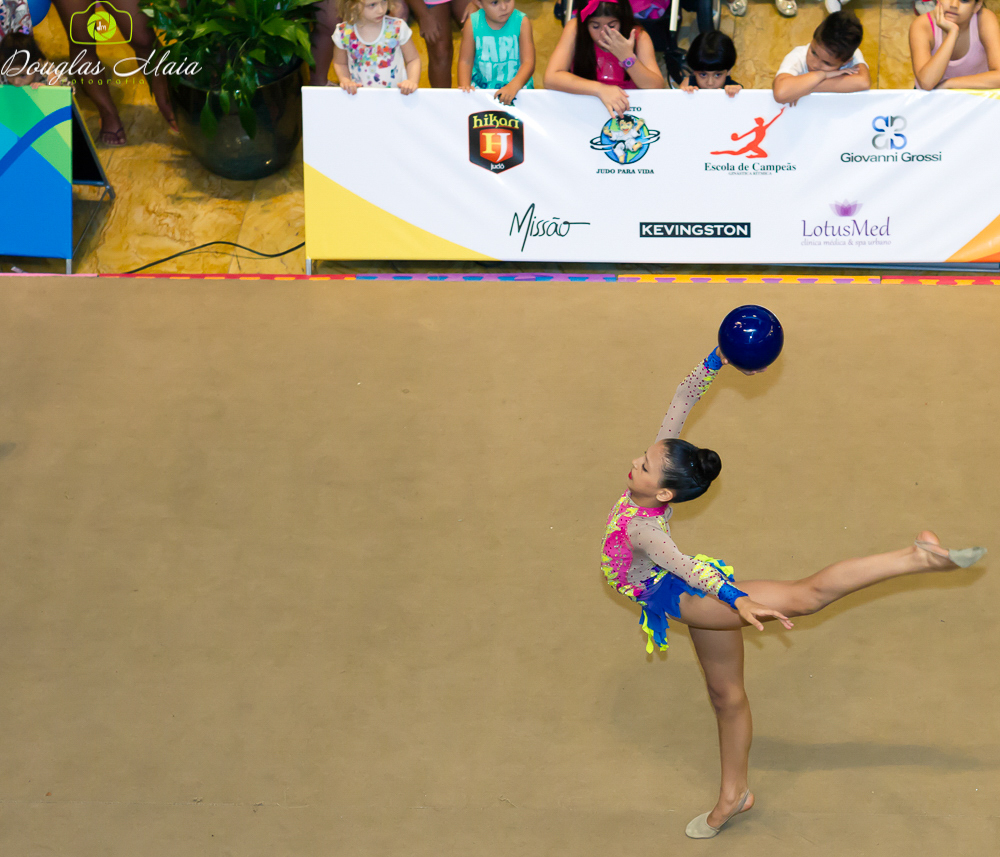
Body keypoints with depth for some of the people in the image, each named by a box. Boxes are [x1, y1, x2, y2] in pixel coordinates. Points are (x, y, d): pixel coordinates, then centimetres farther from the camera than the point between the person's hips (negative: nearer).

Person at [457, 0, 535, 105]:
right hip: (481, 85, 2)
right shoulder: (472, 24, -7)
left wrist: (513, 86, -34)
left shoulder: (522, 22, -11)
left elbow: (528, 62, -16)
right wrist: (464, 86, -23)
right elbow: (465, 61, -4)